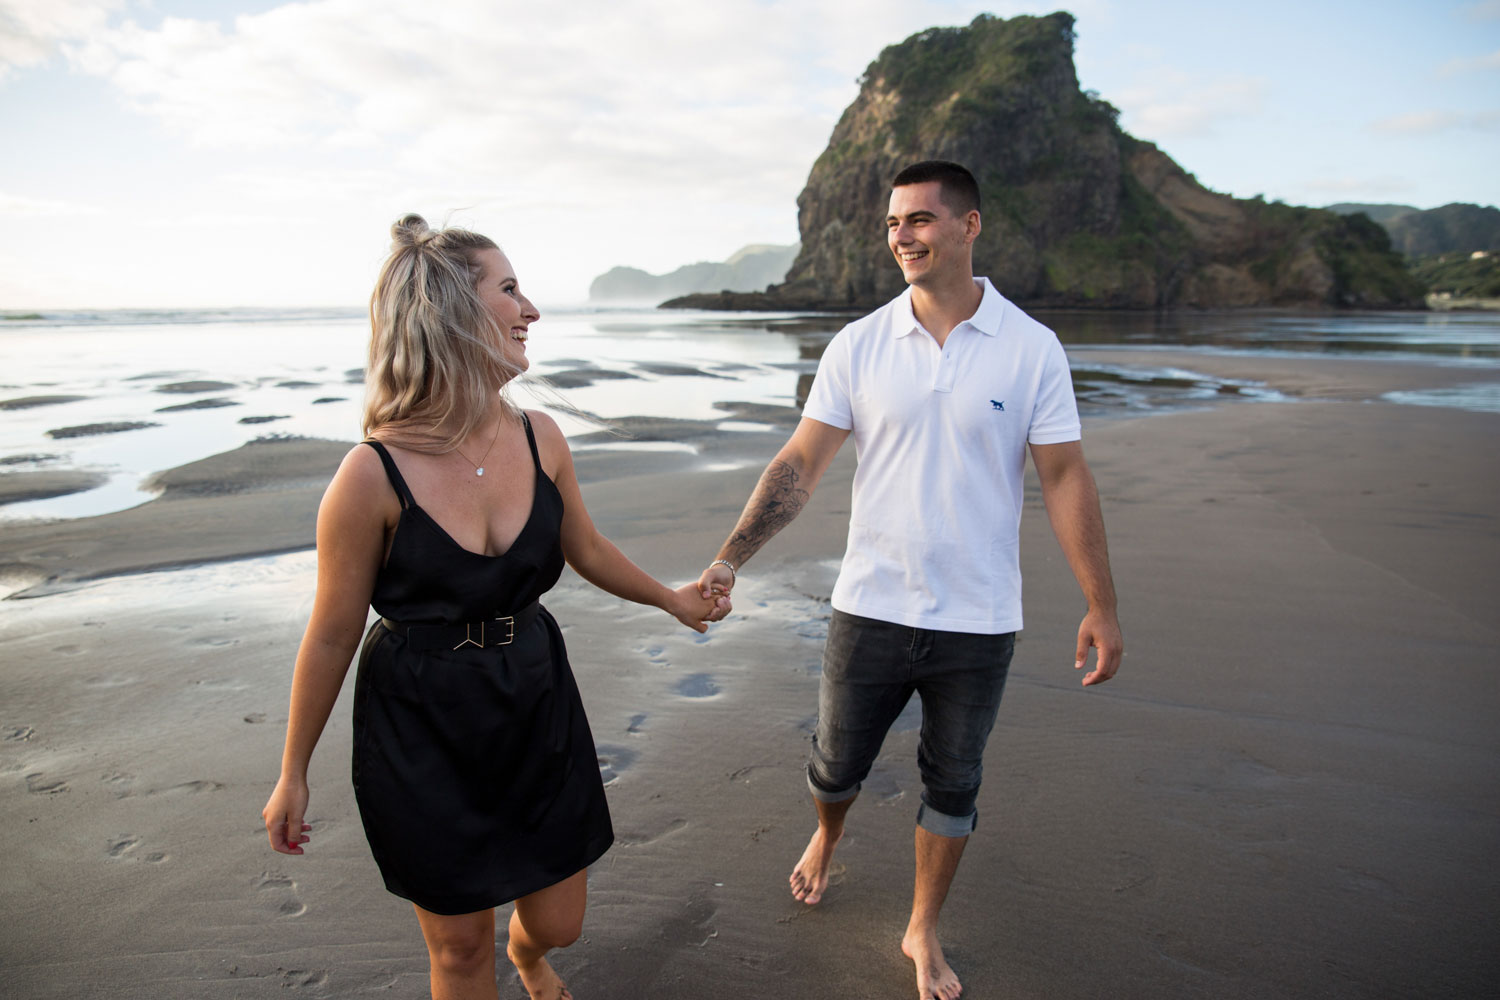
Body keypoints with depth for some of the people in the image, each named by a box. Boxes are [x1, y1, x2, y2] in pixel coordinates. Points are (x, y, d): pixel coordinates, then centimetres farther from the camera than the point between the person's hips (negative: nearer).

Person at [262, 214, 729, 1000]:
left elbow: (586, 550, 10)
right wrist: (293, 775, 0)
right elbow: (332, 635, -11)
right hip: (420, 730, -4)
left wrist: (670, 598, 24)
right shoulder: (374, 475, -22)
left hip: (535, 704, 4)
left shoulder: (539, 437, -8)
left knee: (559, 921, 19)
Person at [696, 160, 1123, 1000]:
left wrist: (1102, 606, -4)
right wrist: (729, 561, -13)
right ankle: (827, 837, 53)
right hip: (871, 607, 1)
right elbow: (800, 465, -5)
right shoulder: (859, 346, -3)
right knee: (839, 761, 17)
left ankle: (925, 933, 39)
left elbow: (1066, 478, -3)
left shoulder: (1032, 348, -6)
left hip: (978, 619, 0)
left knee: (953, 785, 15)